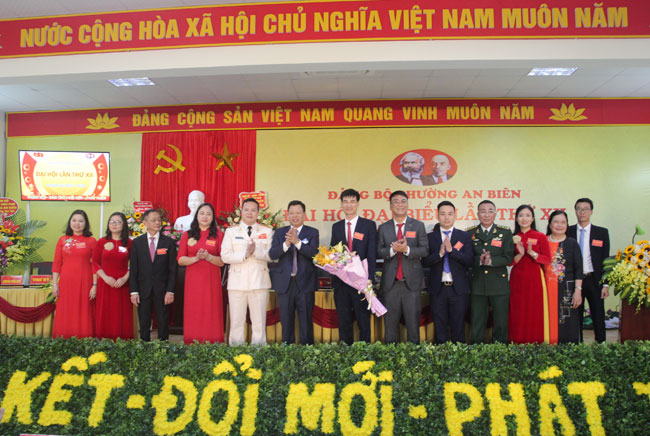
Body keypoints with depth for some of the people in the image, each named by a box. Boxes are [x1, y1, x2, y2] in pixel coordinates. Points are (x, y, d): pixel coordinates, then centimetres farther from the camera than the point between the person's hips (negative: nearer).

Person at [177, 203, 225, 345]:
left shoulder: (218, 235, 6)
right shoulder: (187, 235, 10)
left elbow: (222, 261, 3)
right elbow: (180, 260, 4)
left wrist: (208, 256, -15)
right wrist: (196, 258, -13)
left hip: (211, 281, -1)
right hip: (193, 281, 1)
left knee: (211, 315, -1)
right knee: (193, 316, 0)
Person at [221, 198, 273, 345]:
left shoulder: (267, 231, 10)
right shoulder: (231, 231, 10)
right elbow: (225, 256, -1)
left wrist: (256, 250, -19)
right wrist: (244, 254, -14)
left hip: (259, 282, 0)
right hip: (237, 282, 0)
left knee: (259, 323, 3)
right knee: (236, 323, 4)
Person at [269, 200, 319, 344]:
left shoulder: (312, 232, 2)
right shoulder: (280, 232, 7)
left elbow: (313, 253, -15)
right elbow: (272, 254, -7)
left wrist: (297, 242, -29)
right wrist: (286, 244, -25)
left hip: (305, 283, -2)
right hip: (285, 283, 2)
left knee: (306, 321, 5)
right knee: (286, 322, 10)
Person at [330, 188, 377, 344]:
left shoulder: (369, 225, 1)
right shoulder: (336, 226, 12)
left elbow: (372, 254, -4)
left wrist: (369, 278, -12)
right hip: (341, 281, 3)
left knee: (363, 320, 5)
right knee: (343, 321, 10)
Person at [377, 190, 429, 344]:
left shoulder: (418, 225, 6)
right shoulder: (383, 228, 9)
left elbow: (425, 250, -3)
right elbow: (378, 252, 2)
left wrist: (407, 249, -18)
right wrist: (392, 249, -17)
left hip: (412, 281, -1)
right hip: (390, 282, 1)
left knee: (413, 321, 4)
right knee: (390, 321, 7)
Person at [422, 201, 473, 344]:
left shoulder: (465, 236, 5)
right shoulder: (430, 237, 5)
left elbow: (469, 261, -6)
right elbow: (424, 262, -3)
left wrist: (451, 250, -18)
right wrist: (439, 253, -19)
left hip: (458, 288, 0)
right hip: (437, 288, 0)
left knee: (458, 327, 7)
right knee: (439, 328, 8)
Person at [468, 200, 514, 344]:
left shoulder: (505, 233, 4)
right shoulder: (470, 233, 5)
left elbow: (508, 258, -4)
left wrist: (491, 260, -20)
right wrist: (479, 260, -20)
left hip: (499, 286, 0)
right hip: (477, 285, 0)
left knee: (501, 324, 7)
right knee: (477, 325, 7)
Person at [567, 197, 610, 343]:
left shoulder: (602, 232, 3)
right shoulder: (568, 232, 3)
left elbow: (606, 259, 2)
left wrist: (606, 284, -3)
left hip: (594, 280, 0)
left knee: (598, 317, 5)